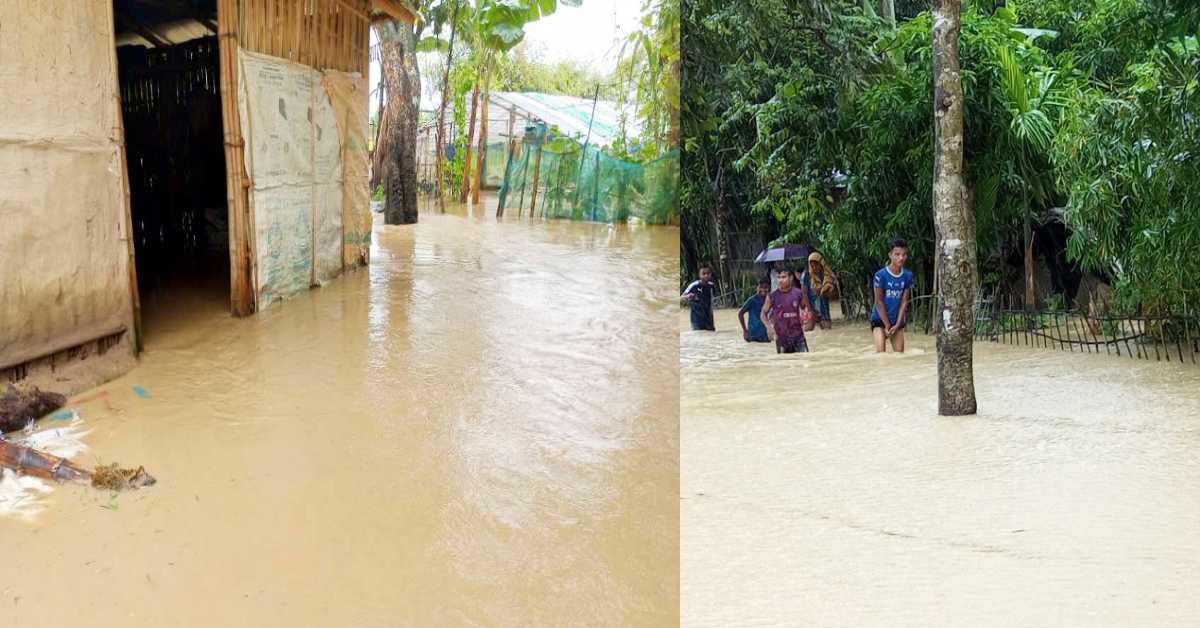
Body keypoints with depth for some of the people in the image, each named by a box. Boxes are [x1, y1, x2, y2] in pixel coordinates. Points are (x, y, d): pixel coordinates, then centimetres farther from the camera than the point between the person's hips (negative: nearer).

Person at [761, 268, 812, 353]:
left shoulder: (798, 293, -1)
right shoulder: (772, 297, -5)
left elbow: (805, 307, 16)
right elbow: (763, 313, 4)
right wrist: (768, 326, -12)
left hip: (798, 334, 1)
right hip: (781, 337, -1)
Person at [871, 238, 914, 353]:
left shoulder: (908, 275, -4)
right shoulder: (881, 275, -16)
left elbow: (904, 302, -1)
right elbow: (879, 302, -12)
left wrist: (897, 324, -7)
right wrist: (887, 325, -11)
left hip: (897, 321, 4)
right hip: (880, 319, -4)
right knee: (881, 353, -13)